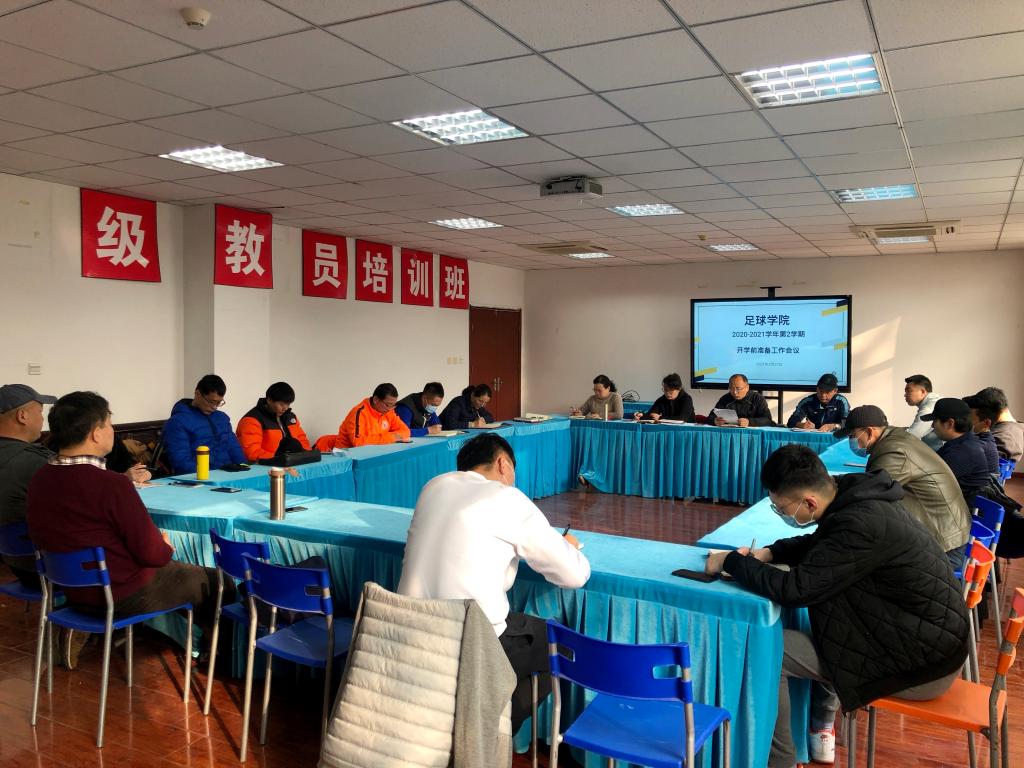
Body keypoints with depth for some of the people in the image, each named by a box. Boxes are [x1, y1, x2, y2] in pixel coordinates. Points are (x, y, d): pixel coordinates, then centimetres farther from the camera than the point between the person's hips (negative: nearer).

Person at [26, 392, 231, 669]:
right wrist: (167, 547, 3)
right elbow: (152, 554, -22)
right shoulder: (112, 485, -28)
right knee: (216, 582, 12)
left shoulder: (40, 479, -5)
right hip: (126, 596, -8)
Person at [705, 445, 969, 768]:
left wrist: (731, 561, -12)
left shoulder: (862, 524, -29)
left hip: (921, 664, -9)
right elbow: (818, 544, 19)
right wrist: (768, 553, 3)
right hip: (927, 632, 10)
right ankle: (820, 731, 33)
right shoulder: (857, 496, -1)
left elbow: (794, 590, -26)